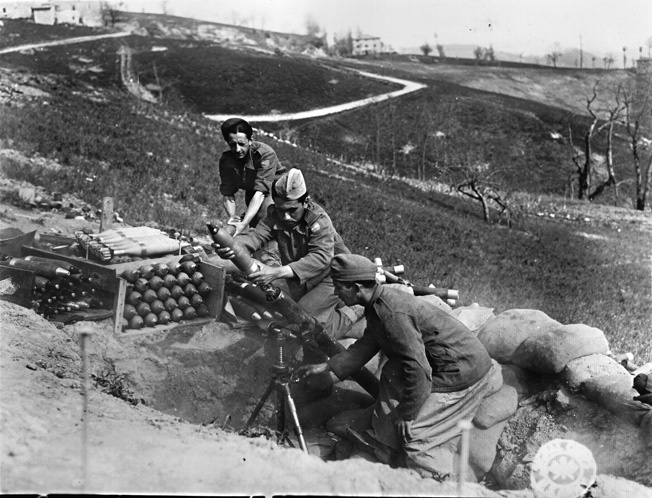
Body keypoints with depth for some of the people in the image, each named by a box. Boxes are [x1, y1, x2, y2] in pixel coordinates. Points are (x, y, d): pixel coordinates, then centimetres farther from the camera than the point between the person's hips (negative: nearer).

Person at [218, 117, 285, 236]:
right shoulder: (225, 160, -16)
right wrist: (232, 216, -37)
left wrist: (243, 224, -46)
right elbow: (228, 195, -16)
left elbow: (260, 192, -38)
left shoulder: (266, 154, -32)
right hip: (251, 195, 4)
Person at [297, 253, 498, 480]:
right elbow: (366, 345, 16)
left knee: (414, 432, -9)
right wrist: (326, 367, 12)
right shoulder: (379, 303, 3)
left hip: (462, 373, -10)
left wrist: (407, 414, -19)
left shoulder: (392, 313, -28)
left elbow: (418, 368, -29)